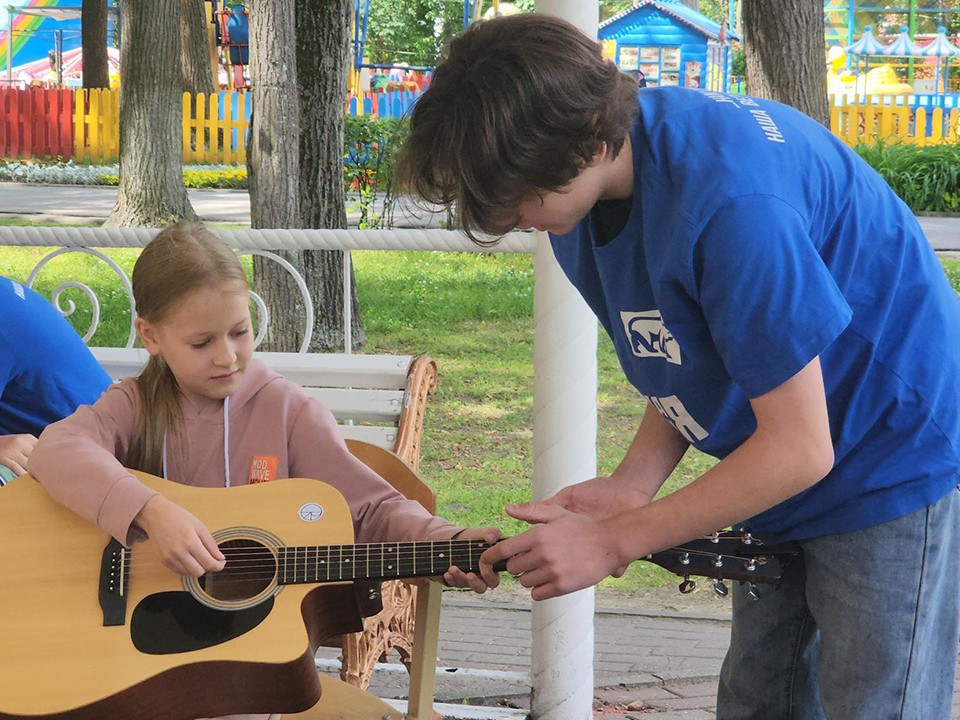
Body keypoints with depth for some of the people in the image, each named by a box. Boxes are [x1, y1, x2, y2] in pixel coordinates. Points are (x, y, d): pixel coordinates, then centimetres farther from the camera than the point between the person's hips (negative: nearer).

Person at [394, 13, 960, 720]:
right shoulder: (586, 196, -6)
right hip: (778, 476, 9)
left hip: (895, 469, -8)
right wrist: (630, 484, -10)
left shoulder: (727, 197, -34)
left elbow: (799, 450, -28)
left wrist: (614, 540, -21)